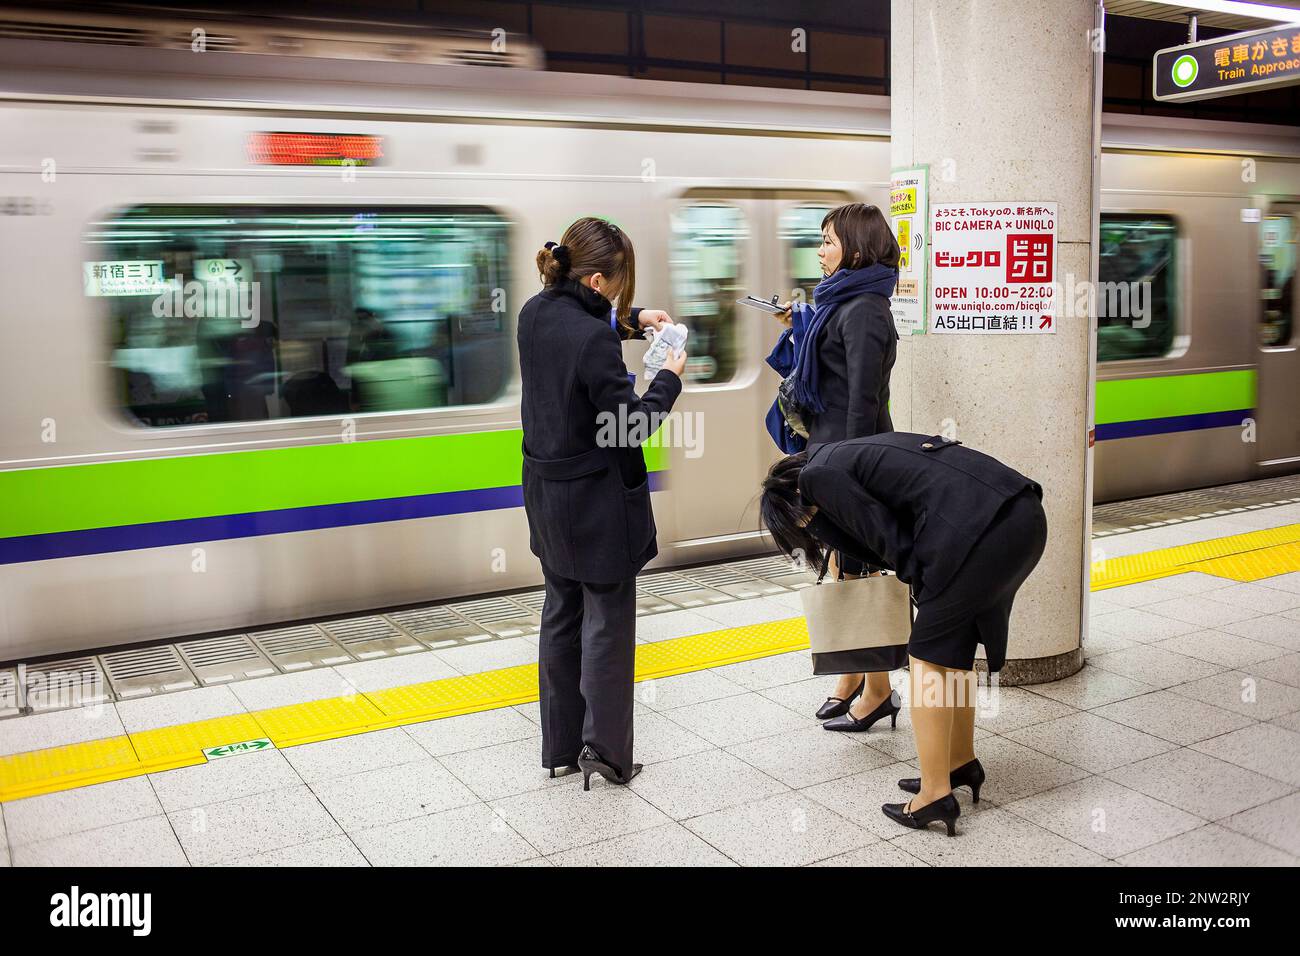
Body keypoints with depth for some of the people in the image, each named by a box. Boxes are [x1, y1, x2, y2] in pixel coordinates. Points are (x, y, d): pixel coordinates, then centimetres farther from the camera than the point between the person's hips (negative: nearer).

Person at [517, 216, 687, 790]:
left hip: (547, 497, 8)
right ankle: (604, 749, 13)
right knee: (607, 621, 6)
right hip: (597, 502, -8)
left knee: (561, 614, 18)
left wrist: (632, 320, 12)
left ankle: (560, 746, 28)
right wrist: (669, 377, -5)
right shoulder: (595, 340, -25)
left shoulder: (534, 314, 0)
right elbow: (631, 423, -19)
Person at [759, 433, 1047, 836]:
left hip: (981, 526, -9)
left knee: (929, 656, 5)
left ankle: (936, 795, 9)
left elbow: (889, 539, -1)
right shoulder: (849, 454, 26)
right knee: (953, 645, 22)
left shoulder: (819, 475, 1)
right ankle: (962, 761, 35)